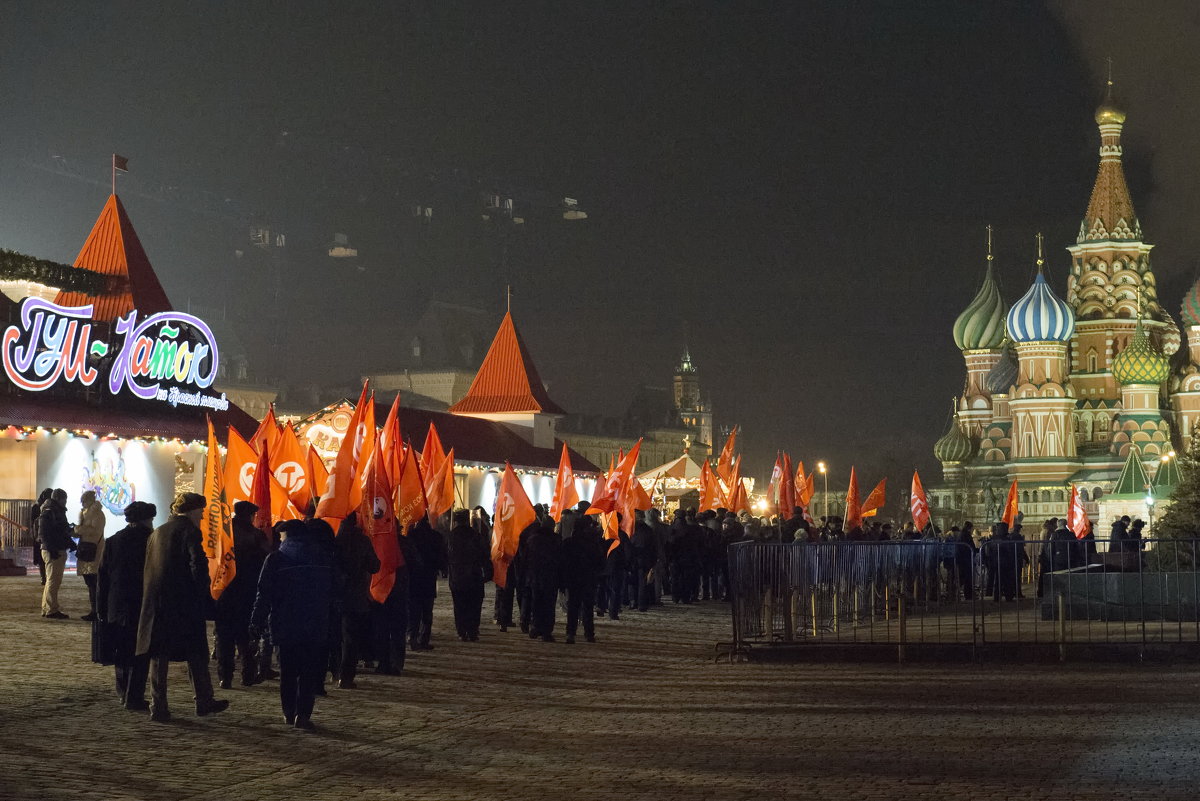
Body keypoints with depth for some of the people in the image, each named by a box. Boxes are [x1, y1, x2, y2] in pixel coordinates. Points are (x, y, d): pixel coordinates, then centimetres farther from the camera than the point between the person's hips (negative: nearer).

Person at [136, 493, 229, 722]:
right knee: (196, 653, 8)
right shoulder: (189, 531, -7)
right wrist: (204, 597, -7)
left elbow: (148, 568, 14)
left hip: (156, 602, 5)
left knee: (159, 654, 7)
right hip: (184, 604, -5)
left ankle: (158, 707, 5)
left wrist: (152, 596, 17)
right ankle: (204, 701, 16)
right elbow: (198, 566, -16)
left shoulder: (157, 533, 12)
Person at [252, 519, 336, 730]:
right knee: (310, 671, 2)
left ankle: (289, 713, 15)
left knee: (288, 671, 10)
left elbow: (265, 594, -5)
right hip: (317, 626, 1)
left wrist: (257, 621, 1)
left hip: (286, 626, -1)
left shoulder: (275, 559, -4)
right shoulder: (324, 556, 5)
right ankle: (303, 714, -8)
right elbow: (334, 592, 10)